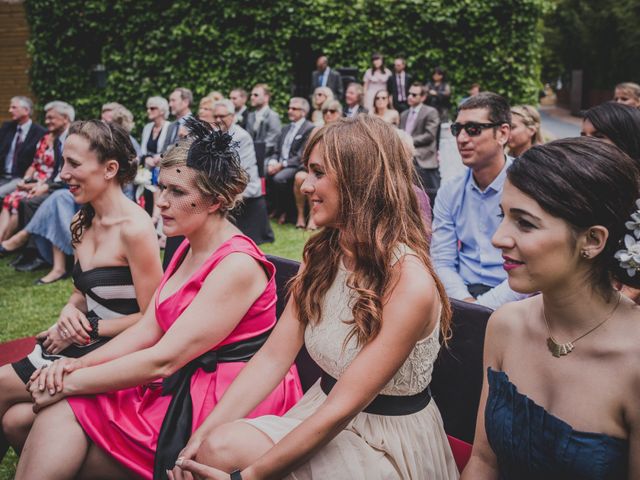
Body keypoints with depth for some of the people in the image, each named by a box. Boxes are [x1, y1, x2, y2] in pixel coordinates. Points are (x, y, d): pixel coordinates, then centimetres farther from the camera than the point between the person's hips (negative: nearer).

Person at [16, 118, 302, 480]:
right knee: (55, 419, -9)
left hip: (221, 403, -8)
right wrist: (78, 364, -5)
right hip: (182, 385, 8)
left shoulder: (238, 266, -20)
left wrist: (71, 382, -12)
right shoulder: (189, 249, 10)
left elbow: (162, 360, -21)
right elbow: (147, 330, 9)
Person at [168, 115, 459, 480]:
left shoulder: (409, 282, -23)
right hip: (324, 418, 6)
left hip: (391, 442, -5)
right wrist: (201, 435, -13)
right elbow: (273, 358, -4)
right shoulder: (321, 256, -1)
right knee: (216, 445, -18)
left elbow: (342, 408, -23)